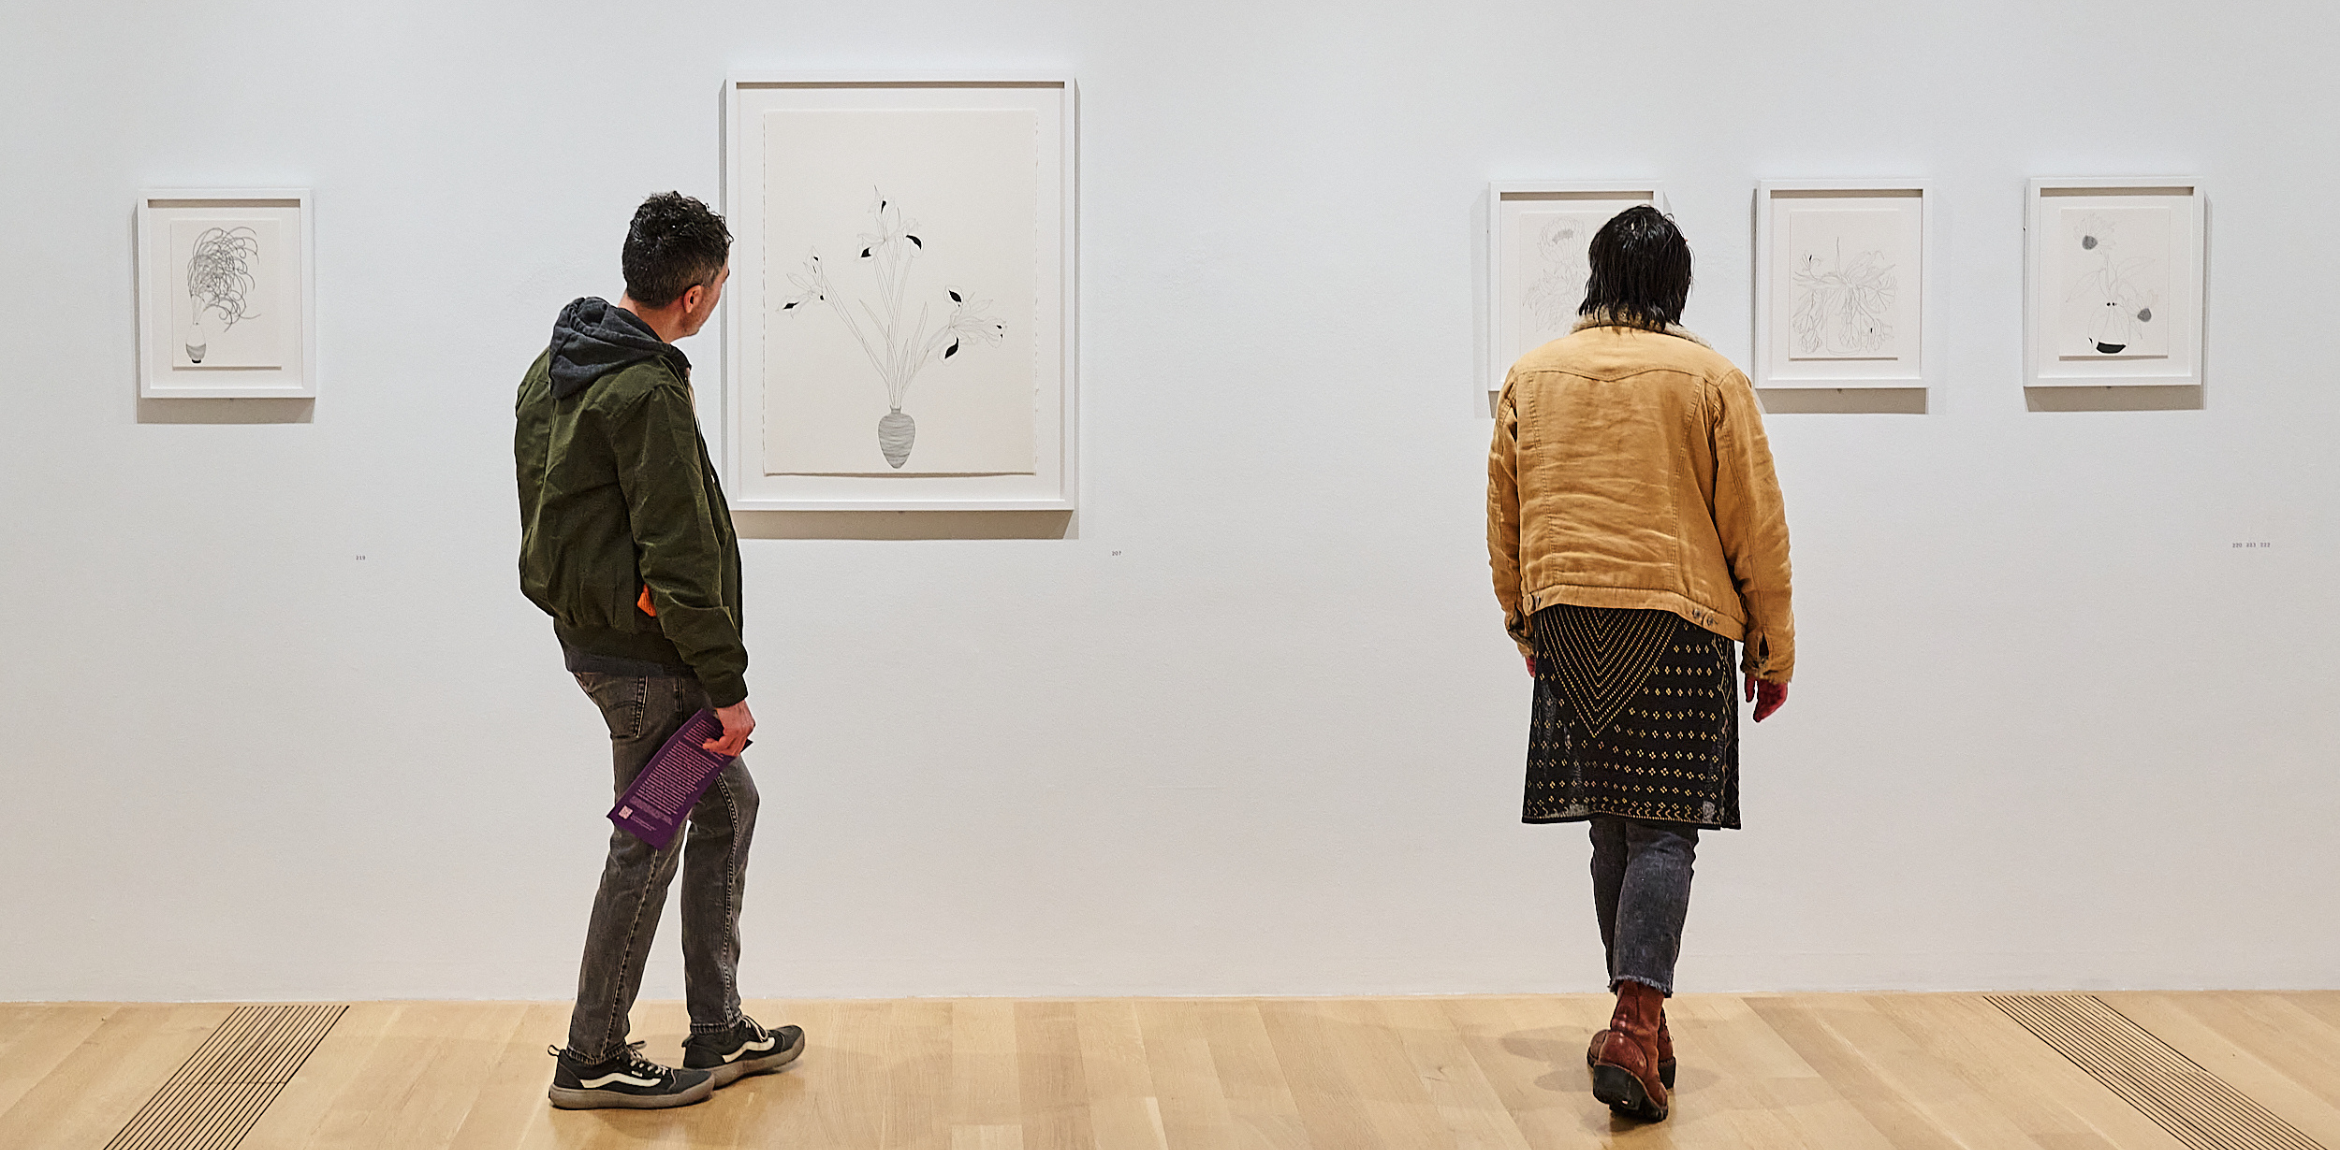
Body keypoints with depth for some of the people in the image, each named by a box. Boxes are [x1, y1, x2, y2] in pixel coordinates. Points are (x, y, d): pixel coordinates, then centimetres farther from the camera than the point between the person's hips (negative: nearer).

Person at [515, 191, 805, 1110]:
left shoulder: (554, 366, 9)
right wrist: (727, 685, -17)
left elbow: (553, 505, 17)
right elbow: (680, 559, -23)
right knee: (649, 844, 2)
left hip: (588, 628, 10)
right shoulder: (648, 393, -22)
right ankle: (593, 1061, 13)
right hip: (644, 654, -10)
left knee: (727, 803, 18)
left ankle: (719, 1034, 24)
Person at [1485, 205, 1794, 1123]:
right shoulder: (1709, 379, -2)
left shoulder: (1531, 377, 7)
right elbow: (1755, 524, -1)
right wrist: (1773, 648, 7)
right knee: (1662, 832, -4)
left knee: (1612, 833, 13)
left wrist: (1525, 624, 26)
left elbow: (1504, 519, 14)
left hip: (1568, 625, 4)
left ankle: (1642, 1028, 22)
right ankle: (1635, 1028, -17)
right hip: (1679, 627, -3)